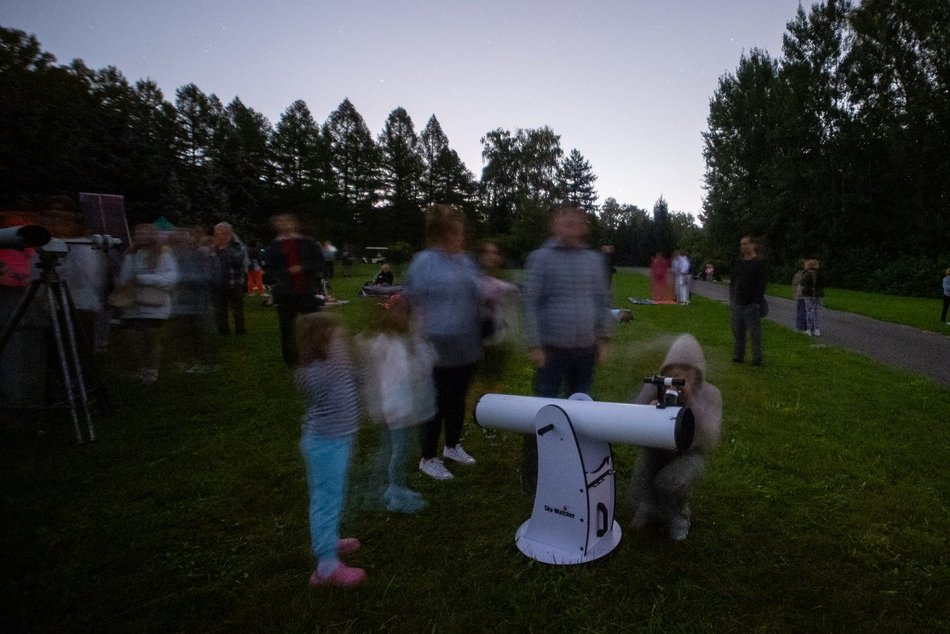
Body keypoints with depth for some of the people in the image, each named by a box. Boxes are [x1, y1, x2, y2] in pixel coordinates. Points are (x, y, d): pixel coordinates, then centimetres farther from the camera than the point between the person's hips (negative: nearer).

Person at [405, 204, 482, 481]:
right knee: (437, 403, 5)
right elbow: (416, 305, -11)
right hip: (440, 348, -6)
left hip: (466, 346, 6)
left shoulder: (465, 260, 6)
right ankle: (428, 458, 23)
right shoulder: (424, 262, -13)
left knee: (458, 399, 19)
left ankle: (452, 446, 40)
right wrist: (426, 340, -14)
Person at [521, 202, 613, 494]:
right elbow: (530, 303, -9)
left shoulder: (594, 259, 8)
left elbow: (603, 301, 12)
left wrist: (603, 339, 5)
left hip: (585, 349, 5)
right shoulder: (541, 257, -6)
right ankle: (531, 476, 16)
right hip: (553, 349, -4)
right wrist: (534, 346, -13)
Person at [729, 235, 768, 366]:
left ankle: (757, 358, 6)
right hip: (737, 304, 6)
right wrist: (732, 298, 10)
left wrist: (757, 302, -16)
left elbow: (761, 284, -11)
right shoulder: (738, 262, 13)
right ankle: (738, 356, 19)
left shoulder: (759, 263, -6)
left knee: (754, 333, -1)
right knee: (737, 331, 11)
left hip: (751, 305, -6)